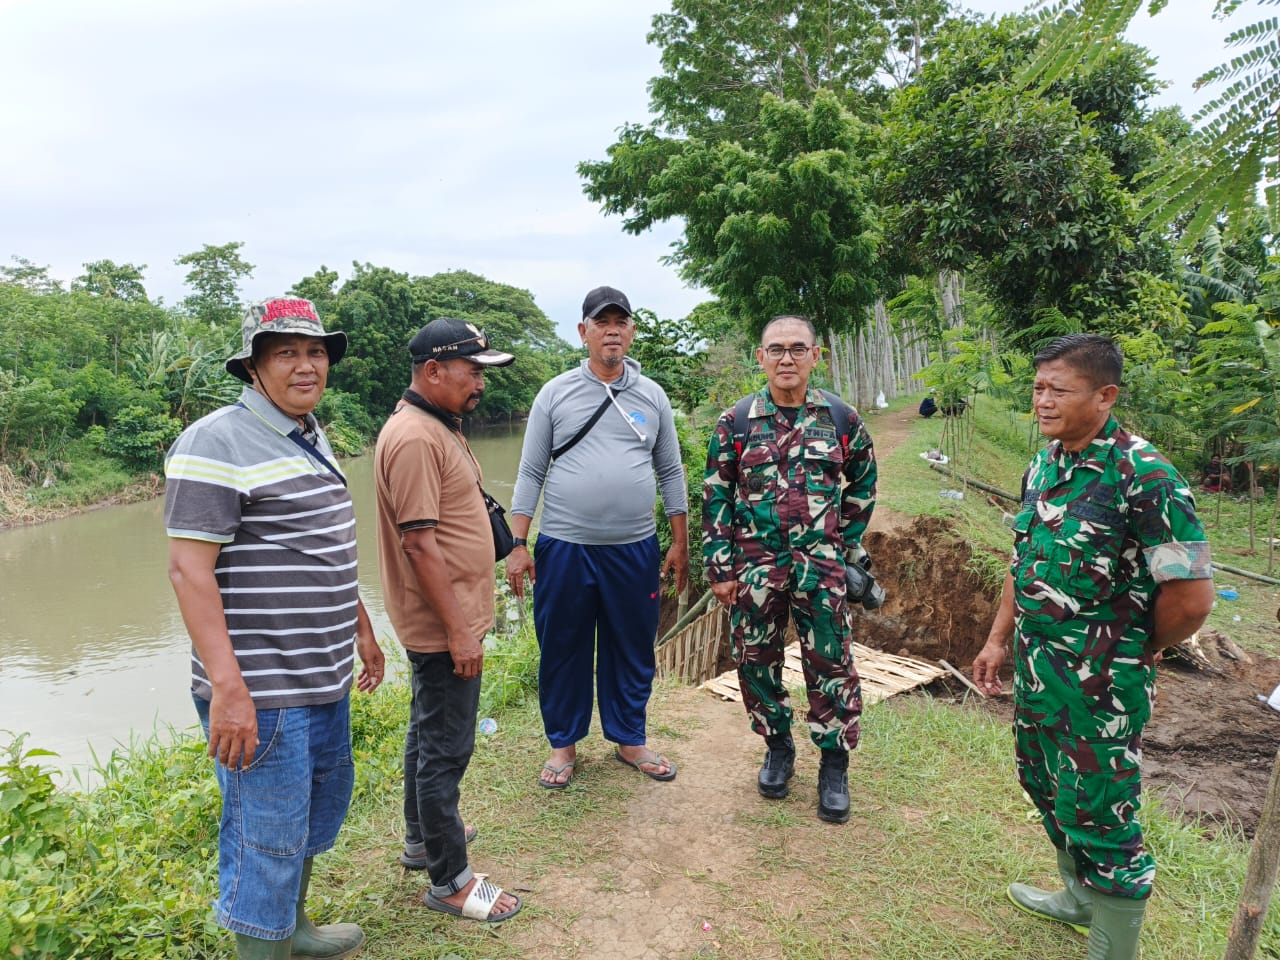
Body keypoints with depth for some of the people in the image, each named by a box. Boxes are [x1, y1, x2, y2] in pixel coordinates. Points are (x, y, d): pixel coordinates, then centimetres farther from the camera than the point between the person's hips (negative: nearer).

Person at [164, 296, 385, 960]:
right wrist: (228, 688, -26)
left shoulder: (311, 438, 12)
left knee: (321, 805, 24)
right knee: (269, 836, 3)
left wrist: (361, 627, 21)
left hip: (324, 677, 10)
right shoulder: (217, 444, -16)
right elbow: (189, 569, -21)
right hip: (260, 692, -10)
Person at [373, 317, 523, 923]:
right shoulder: (414, 438, -22)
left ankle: (422, 835, 40)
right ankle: (448, 880, 15)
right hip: (443, 625, -11)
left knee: (429, 732, 23)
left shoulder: (439, 427, 11)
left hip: (450, 618, 11)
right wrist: (458, 631, -22)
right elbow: (419, 543, -25)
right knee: (446, 749, 1)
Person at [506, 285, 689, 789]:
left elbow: (671, 472, 10)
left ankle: (629, 739, 31)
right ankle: (563, 743, 28)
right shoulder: (554, 394, 1)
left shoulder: (652, 396, 6)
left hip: (634, 549, 2)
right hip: (564, 547, -1)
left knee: (632, 651, 12)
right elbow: (530, 473, 1)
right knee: (563, 650, 9)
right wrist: (517, 545, -4)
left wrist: (680, 543, 7)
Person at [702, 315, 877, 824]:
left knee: (830, 662, 3)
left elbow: (863, 485, 14)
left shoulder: (842, 418, 1)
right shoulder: (735, 423, 0)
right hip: (755, 566, 1)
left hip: (821, 566, 0)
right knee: (755, 660, 9)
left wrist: (847, 545, 8)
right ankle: (777, 747, 32)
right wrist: (720, 568, -2)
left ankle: (834, 763, 21)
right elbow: (716, 498, 2)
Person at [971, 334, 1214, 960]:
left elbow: (1191, 597, -20)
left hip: (1099, 683, -8)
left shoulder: (1143, 475, -21)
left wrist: (1137, 654, -5)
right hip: (1036, 666, 8)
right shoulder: (1043, 466, 3)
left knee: (1097, 814, 4)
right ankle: (1080, 898, 48)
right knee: (1045, 784, 23)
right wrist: (999, 639, 11)